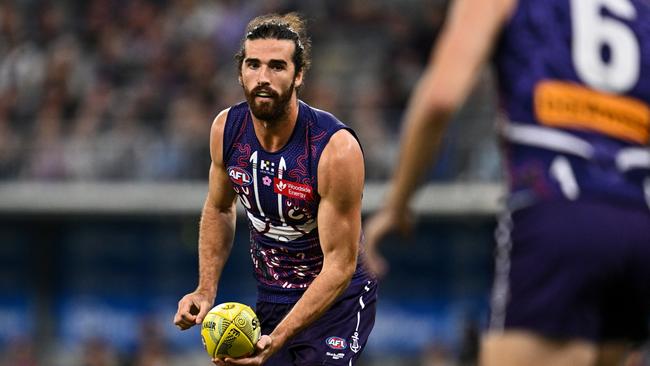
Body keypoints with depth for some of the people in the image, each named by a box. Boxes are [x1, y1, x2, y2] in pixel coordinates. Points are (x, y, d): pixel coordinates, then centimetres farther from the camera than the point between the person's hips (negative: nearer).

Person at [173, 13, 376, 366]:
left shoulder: (336, 149, -26)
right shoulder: (226, 129, -9)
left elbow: (340, 264, -24)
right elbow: (219, 209, 11)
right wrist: (206, 290, -3)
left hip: (334, 301, -5)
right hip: (269, 295, 5)